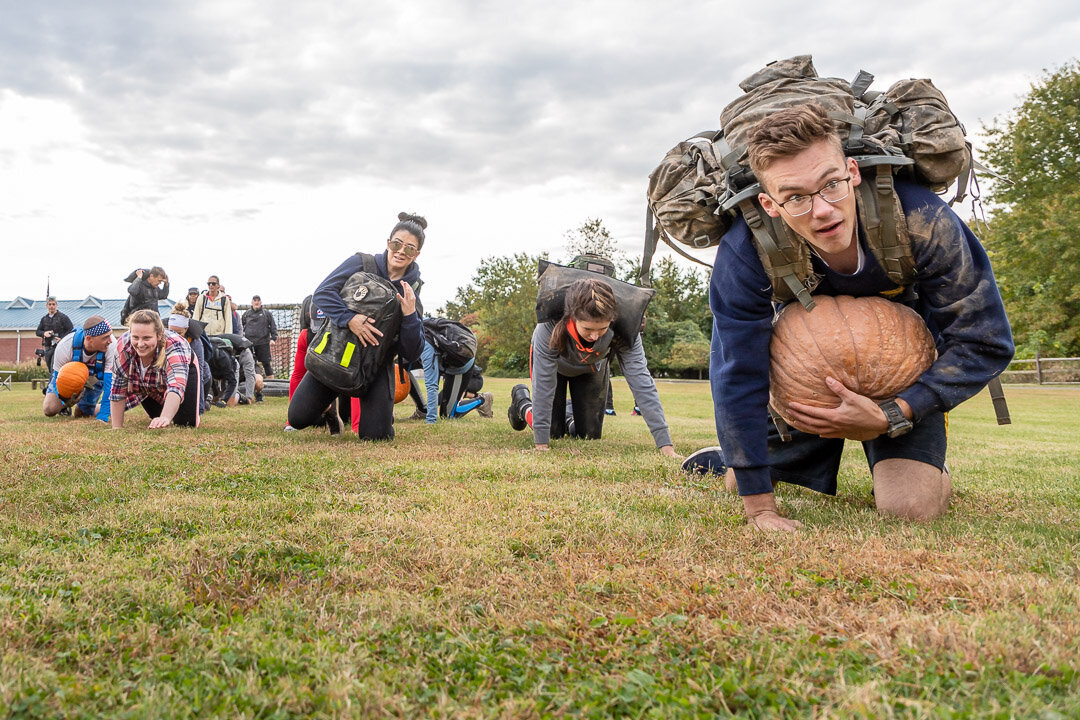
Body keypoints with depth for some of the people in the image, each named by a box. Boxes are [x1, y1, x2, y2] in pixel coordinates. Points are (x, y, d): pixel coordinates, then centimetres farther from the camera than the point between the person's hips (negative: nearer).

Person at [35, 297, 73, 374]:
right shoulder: (44, 319, 16)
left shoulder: (63, 317, -1)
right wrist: (44, 333, -5)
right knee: (50, 369, 11)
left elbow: (71, 330, -6)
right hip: (48, 347, 6)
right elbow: (37, 331, 18)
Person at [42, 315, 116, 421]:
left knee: (81, 413, -4)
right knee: (49, 410, -12)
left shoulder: (111, 346, -38)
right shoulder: (64, 347, -36)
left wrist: (103, 417, -39)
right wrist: (65, 398, -46)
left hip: (94, 377, 0)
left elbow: (110, 382, -35)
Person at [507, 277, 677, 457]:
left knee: (590, 434, 1)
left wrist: (665, 444, -45)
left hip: (592, 367, 2)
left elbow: (641, 381, -41)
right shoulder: (550, 326, -44)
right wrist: (541, 444, -37)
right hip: (554, 362, -2)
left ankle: (569, 414, 36)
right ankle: (522, 400, 30)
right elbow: (543, 383, -38)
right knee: (553, 432, -1)